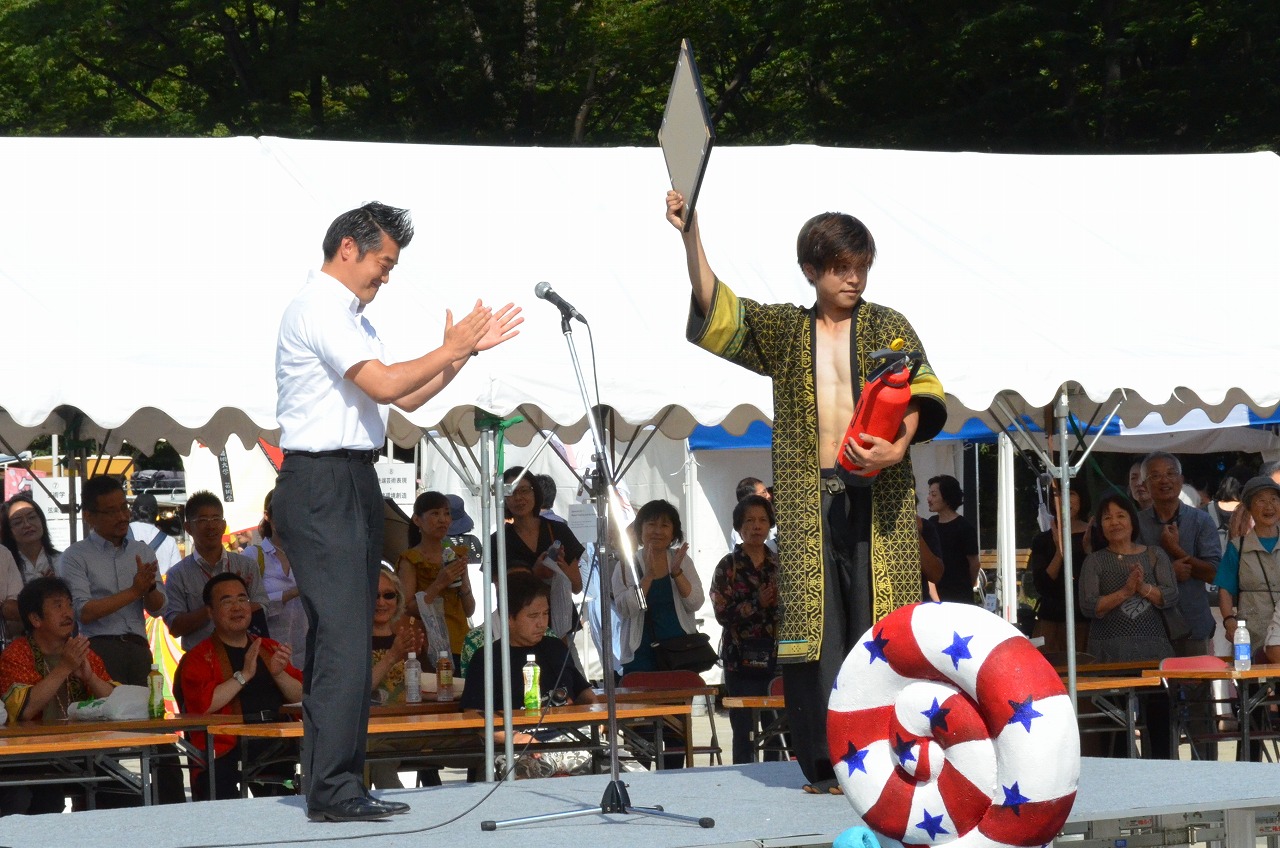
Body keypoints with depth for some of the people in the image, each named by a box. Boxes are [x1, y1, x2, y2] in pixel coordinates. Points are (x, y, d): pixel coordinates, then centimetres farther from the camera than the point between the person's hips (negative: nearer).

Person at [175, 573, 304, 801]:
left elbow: (300, 696, 15)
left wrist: (279, 674, -4)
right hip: (225, 754, -5)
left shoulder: (270, 649, 24)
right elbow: (202, 704, -11)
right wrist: (244, 675, -11)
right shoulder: (198, 657, 7)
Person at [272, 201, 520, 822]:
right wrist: (450, 350, -9)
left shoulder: (349, 316, 21)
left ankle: (335, 787, 13)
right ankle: (333, 793, -13)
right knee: (342, 640, -13)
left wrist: (465, 350, 14)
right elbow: (384, 385, -20)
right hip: (322, 486, -11)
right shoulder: (319, 308, -11)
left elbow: (408, 399, 21)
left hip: (352, 486, 11)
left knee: (342, 640, 10)